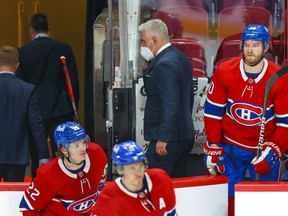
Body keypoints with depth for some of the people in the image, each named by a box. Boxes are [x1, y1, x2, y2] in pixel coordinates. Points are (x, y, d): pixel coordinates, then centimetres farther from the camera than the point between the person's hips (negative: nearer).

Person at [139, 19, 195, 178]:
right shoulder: (181, 58, 13)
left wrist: (162, 138, -21)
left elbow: (170, 105, -23)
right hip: (186, 135, 10)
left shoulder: (164, 64, -18)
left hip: (168, 136, -10)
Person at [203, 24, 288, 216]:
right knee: (227, 199, 1)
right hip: (231, 147, 1)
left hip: (266, 148, -1)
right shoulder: (224, 72, -8)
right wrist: (213, 147, -2)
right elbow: (213, 111, -1)